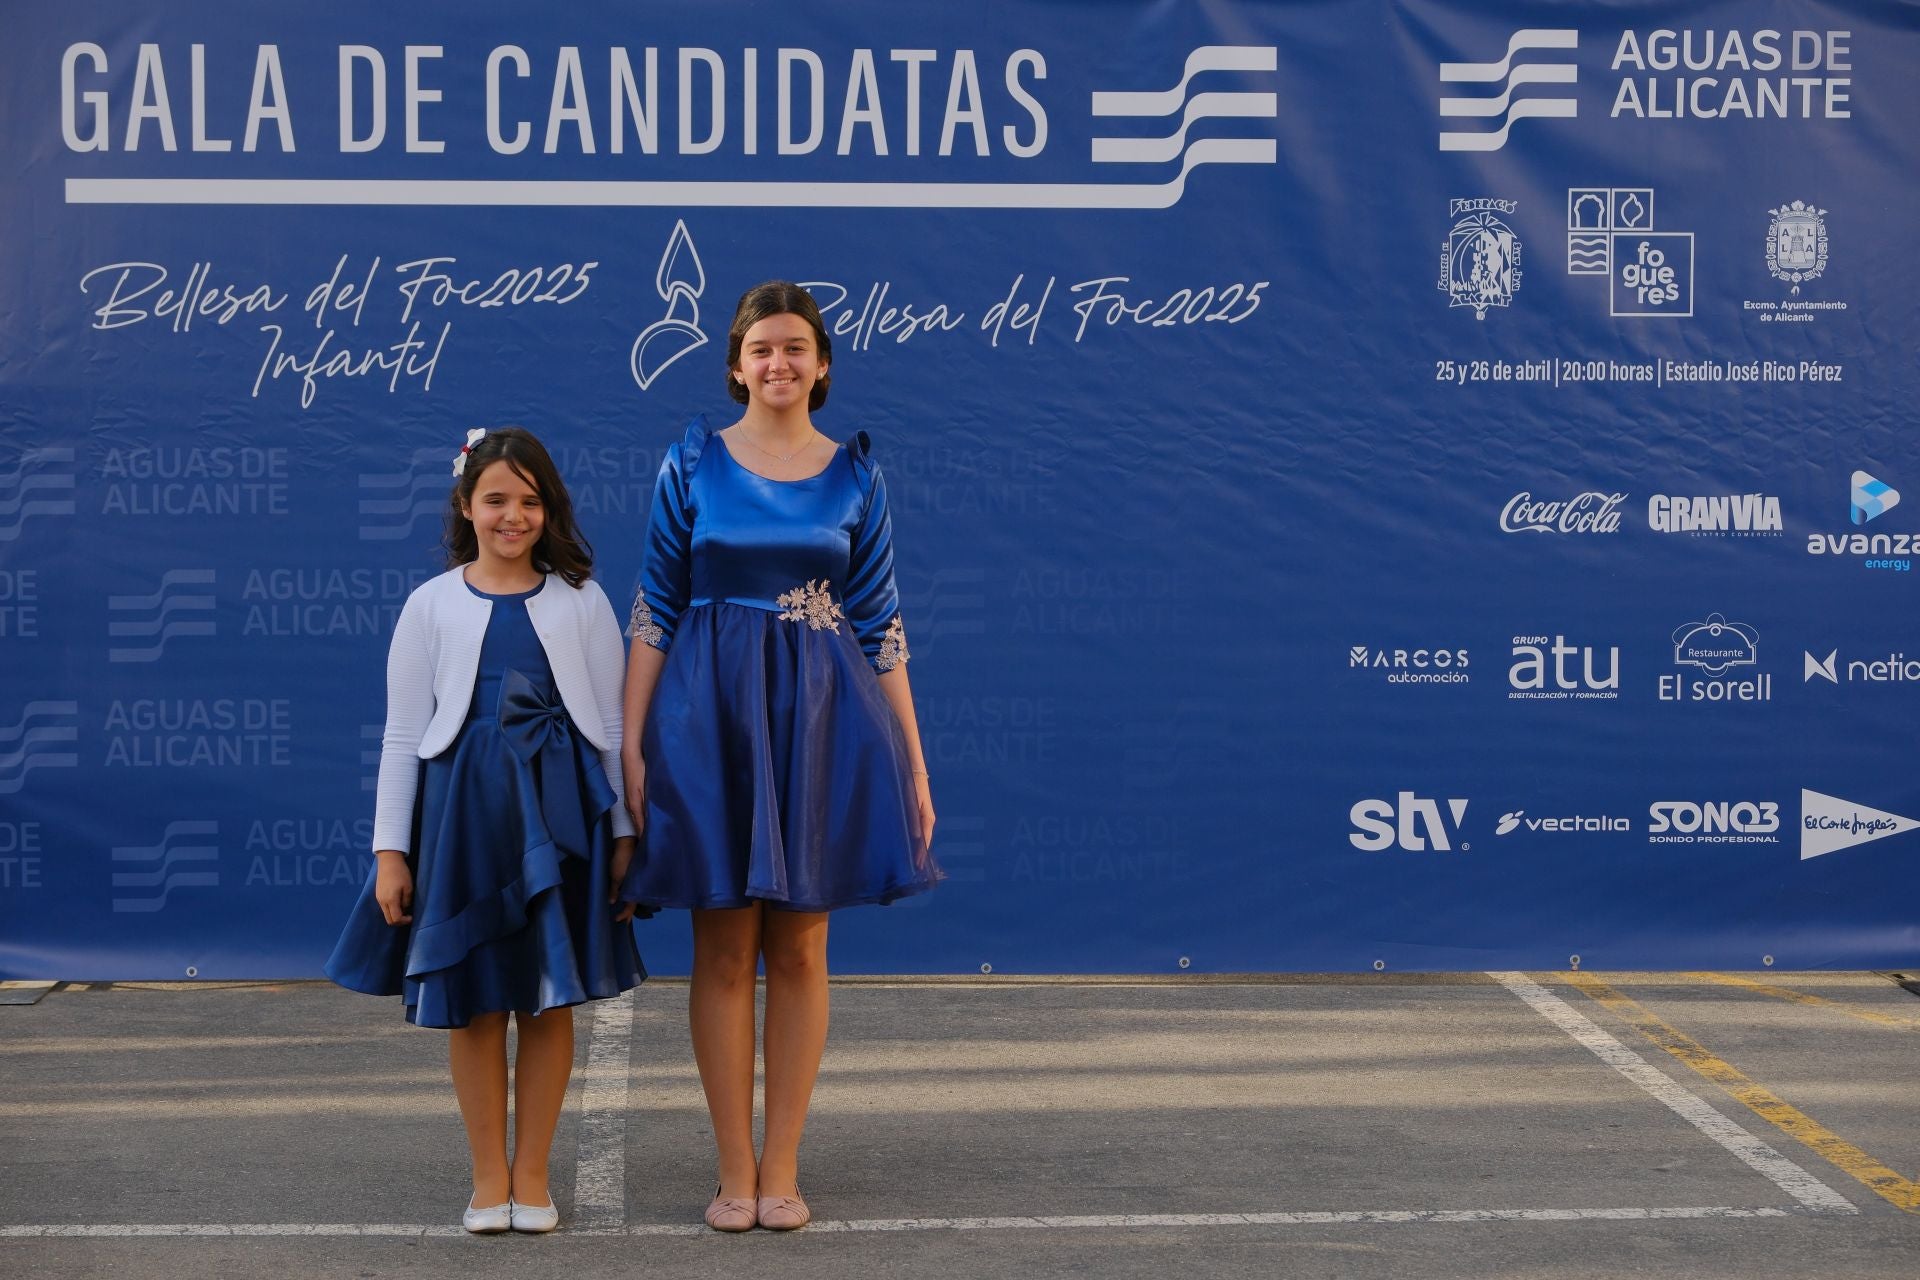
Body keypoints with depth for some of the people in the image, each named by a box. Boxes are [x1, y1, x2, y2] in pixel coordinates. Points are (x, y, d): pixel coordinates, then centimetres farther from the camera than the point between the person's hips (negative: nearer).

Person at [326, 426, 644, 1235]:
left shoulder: (581, 602, 4)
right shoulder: (431, 605, 3)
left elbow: (612, 727, 6)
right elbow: (404, 736, 4)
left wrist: (624, 834, 2)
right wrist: (389, 849, 0)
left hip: (559, 812, 0)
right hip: (461, 810, 0)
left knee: (549, 997, 5)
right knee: (473, 1001, 5)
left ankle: (531, 1176, 16)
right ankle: (488, 1177, 17)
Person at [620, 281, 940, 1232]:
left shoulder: (854, 477, 5)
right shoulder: (694, 464, 2)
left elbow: (880, 627, 6)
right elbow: (654, 610, 2)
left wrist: (913, 763, 2)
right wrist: (631, 740, -6)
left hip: (821, 722, 1)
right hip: (711, 715, -1)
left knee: (800, 947, 4)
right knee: (725, 946, 2)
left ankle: (781, 1166, 12)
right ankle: (734, 1168, 10)